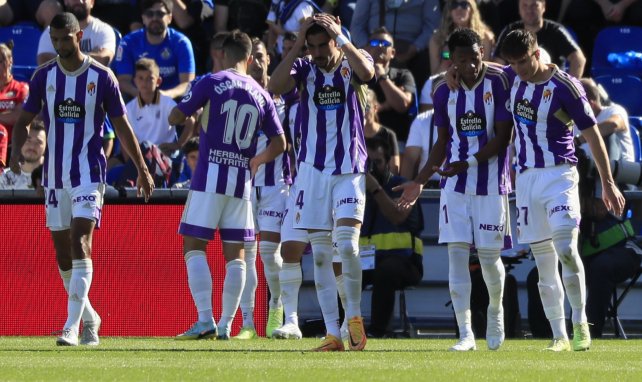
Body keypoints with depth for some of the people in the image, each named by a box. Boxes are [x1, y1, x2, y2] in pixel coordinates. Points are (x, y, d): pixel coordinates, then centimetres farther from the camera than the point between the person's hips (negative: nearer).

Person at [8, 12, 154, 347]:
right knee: (62, 252, 8)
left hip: (89, 174, -4)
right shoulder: (44, 76, 5)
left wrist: (142, 169, 5)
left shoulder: (101, 77, -3)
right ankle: (89, 318, 25)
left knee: (80, 243, -17)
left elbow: (122, 126, 4)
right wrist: (16, 152, -11)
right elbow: (24, 120, 9)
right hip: (54, 175, 4)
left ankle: (72, 326, -22)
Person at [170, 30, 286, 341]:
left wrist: (193, 116, 20)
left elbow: (174, 118, -2)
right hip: (242, 180, 4)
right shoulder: (261, 95, 9)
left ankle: (205, 319, -15)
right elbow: (279, 143, 12)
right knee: (235, 253, 7)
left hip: (210, 175, -4)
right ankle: (226, 325, 5)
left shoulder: (212, 82, -3)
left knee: (194, 246, -2)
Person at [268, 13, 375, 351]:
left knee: (347, 243, -17)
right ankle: (332, 333, 3)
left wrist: (340, 36, -19)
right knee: (320, 253, 0)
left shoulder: (352, 62, 1)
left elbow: (367, 73, -23)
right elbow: (275, 87, -15)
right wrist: (297, 45, -16)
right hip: (312, 168, 2)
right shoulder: (304, 68, 4)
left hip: (349, 170, -2)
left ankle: (354, 315, 4)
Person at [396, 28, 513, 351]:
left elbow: (502, 138, -11)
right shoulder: (444, 93, 4)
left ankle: (495, 312, 32)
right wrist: (420, 182, 10)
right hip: (455, 186, 3)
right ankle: (465, 333, -4)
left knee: (489, 255, 2)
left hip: (491, 184, -3)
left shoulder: (498, 84, -9)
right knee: (457, 253, -6)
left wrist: (468, 163, -21)